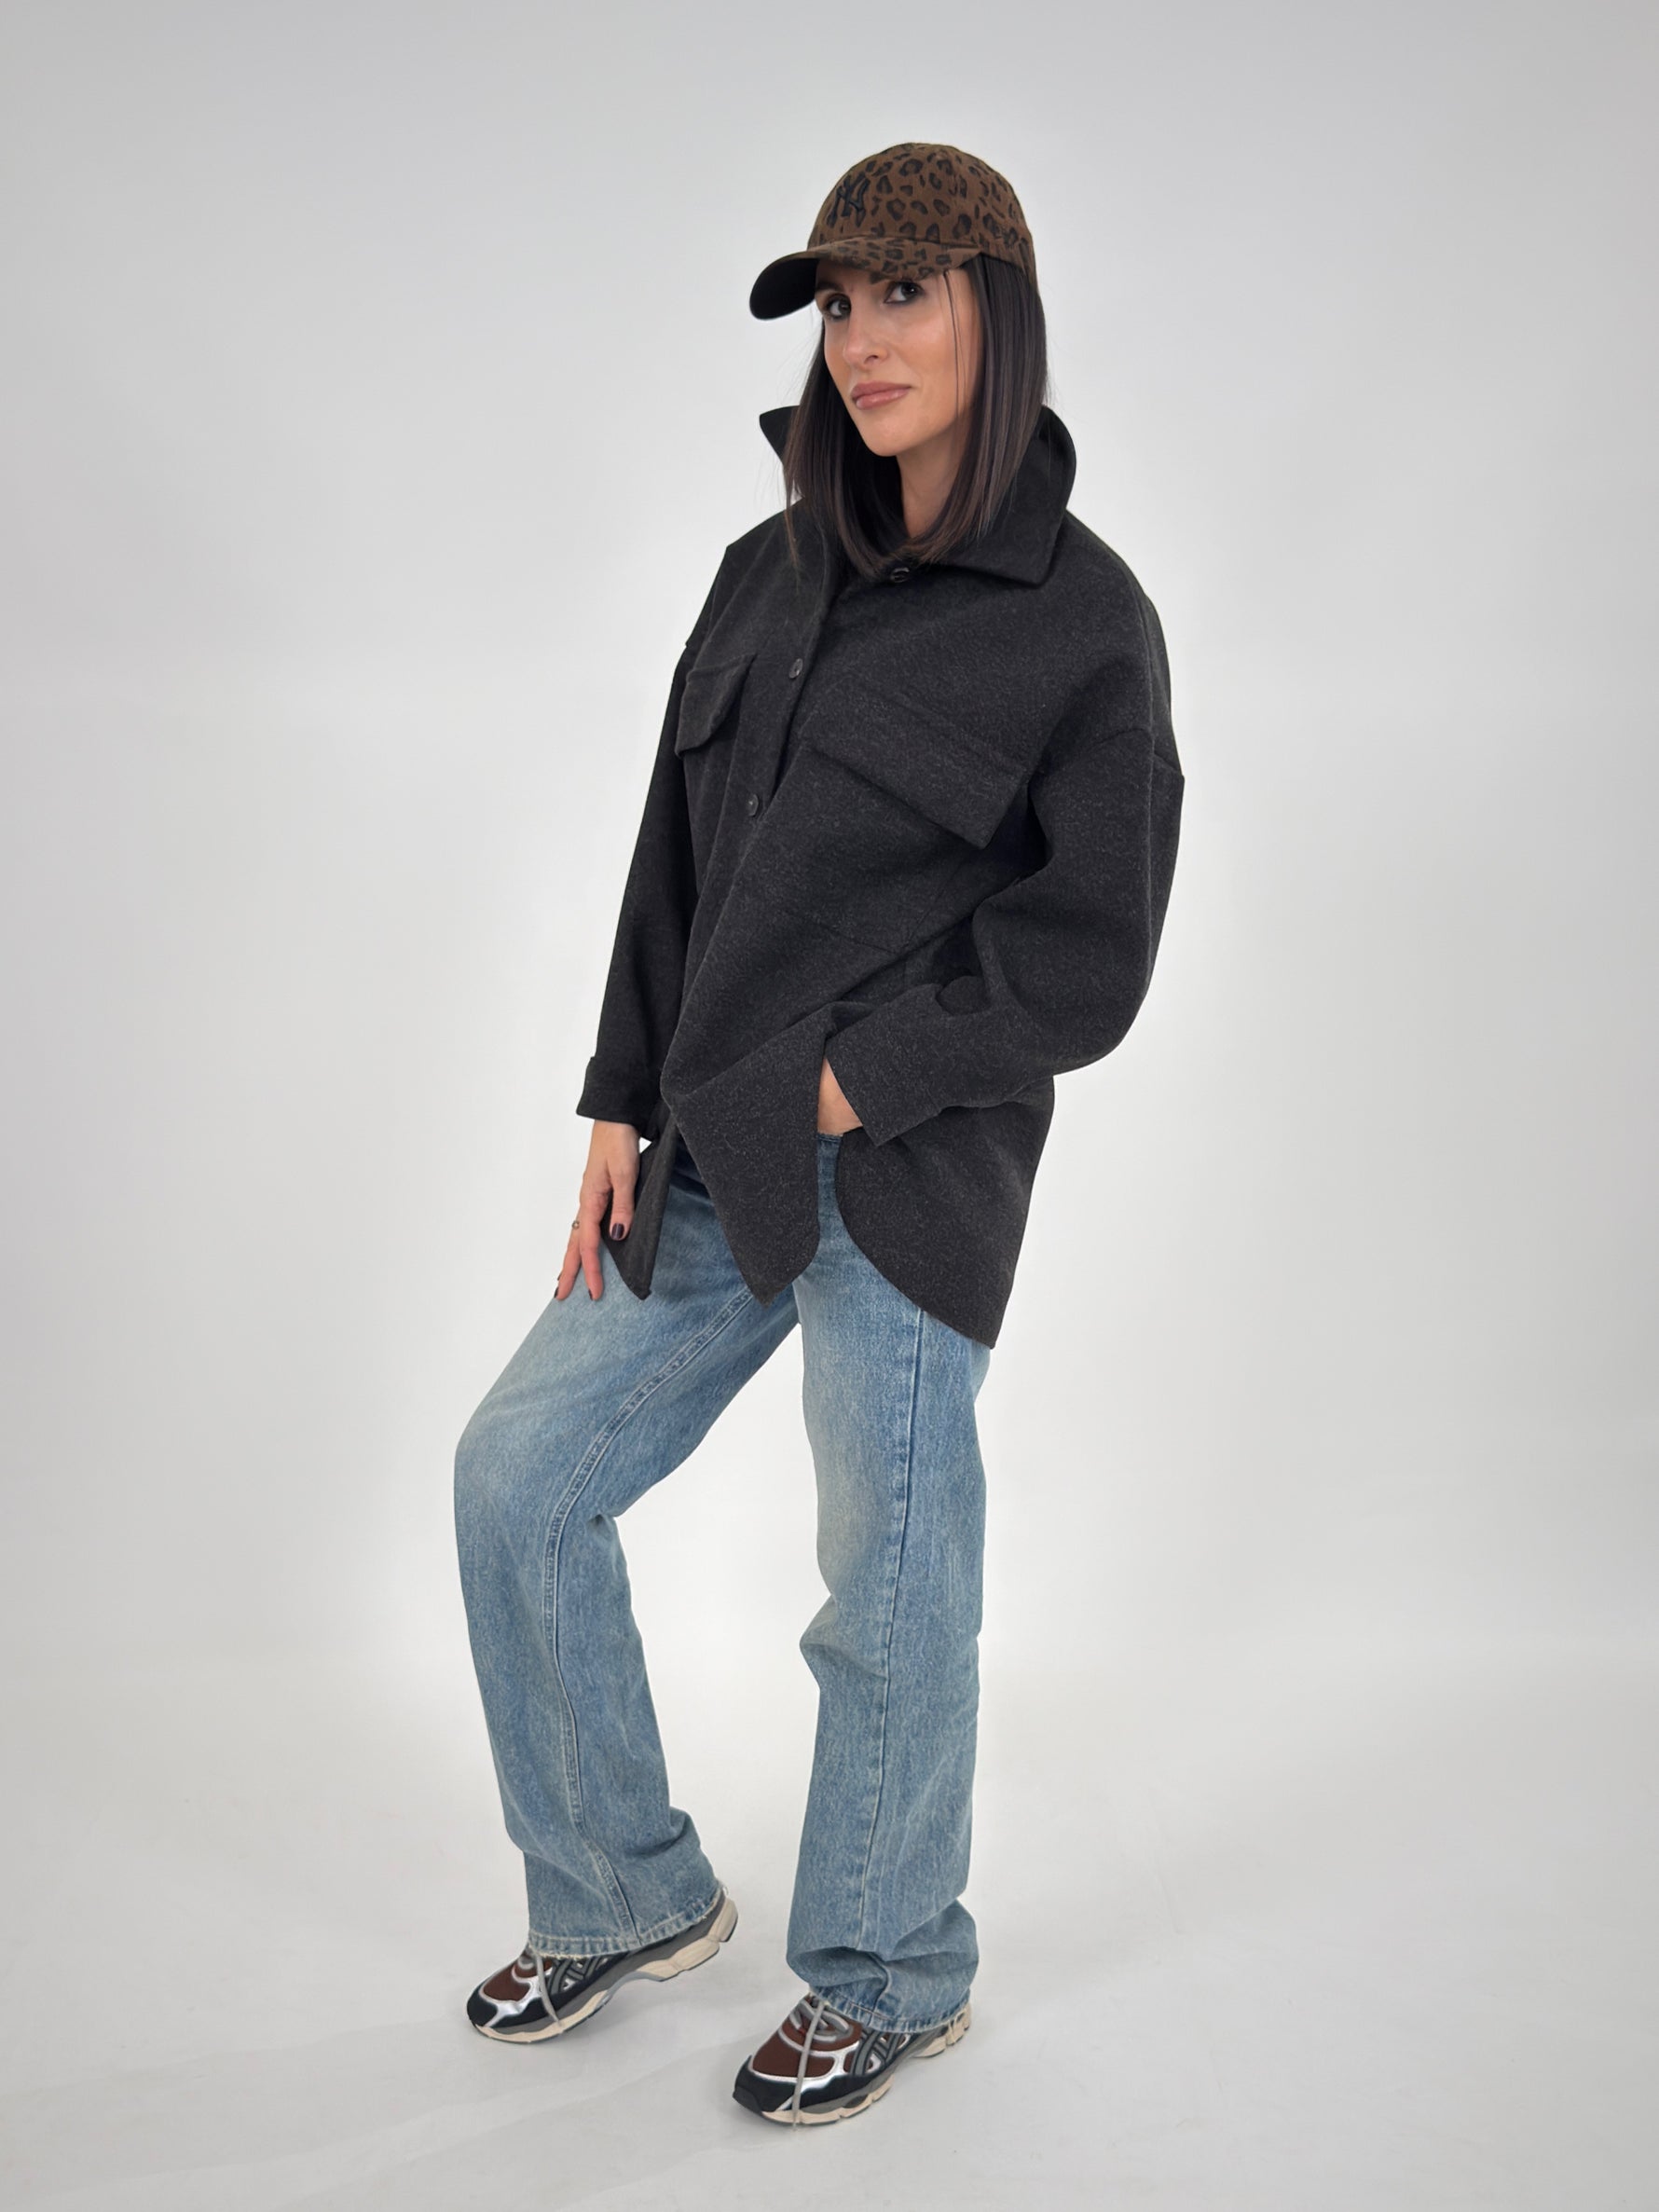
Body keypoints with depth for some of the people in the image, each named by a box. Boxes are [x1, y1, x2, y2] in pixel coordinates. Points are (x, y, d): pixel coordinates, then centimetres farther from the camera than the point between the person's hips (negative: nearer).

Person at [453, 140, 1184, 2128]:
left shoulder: (1084, 622, -7)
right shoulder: (770, 570, 11)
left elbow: (1080, 970, -10)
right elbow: (673, 861, 12)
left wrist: (836, 1089, -13)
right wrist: (621, 1109, 5)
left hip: (904, 1186, -7)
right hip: (712, 1171, 7)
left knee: (887, 1587, 5)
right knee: (517, 1475, 9)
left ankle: (888, 1982, 30)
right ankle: (624, 1899, 29)